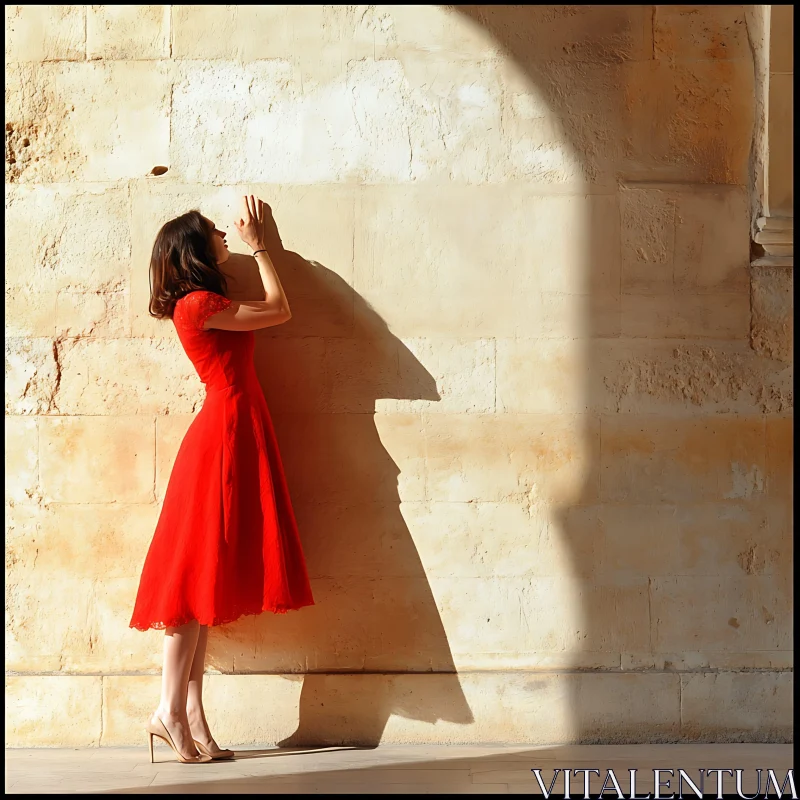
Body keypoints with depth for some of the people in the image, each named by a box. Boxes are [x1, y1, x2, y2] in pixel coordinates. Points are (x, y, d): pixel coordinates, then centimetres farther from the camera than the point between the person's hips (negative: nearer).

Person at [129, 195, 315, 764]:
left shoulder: (205, 303, 18)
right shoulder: (197, 304, -11)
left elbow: (269, 311, 25)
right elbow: (280, 310, -4)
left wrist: (258, 244, 25)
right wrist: (259, 246, 6)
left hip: (234, 433, 10)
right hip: (225, 433, -10)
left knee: (207, 578, 6)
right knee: (199, 573, -8)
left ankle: (192, 716, 7)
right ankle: (171, 711, -3)